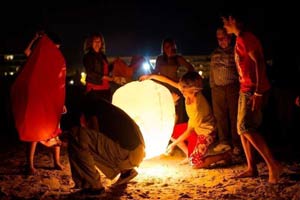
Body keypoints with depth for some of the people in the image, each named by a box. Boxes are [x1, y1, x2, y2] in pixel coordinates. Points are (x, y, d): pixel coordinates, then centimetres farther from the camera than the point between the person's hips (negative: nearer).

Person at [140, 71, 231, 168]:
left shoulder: (196, 108, -36)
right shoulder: (190, 92, -19)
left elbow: (189, 132, -24)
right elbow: (169, 81, -10)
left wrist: (173, 144, -14)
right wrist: (151, 76, -10)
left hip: (206, 133, -8)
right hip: (196, 127, 8)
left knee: (194, 163, -12)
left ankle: (225, 155, 1)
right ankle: (190, 154, 18)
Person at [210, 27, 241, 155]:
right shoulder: (215, 54, 19)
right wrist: (212, 86, 15)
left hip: (233, 87, -5)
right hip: (217, 88, 5)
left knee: (234, 116, -4)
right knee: (220, 116, 5)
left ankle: (236, 144, 1)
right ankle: (224, 142, 15)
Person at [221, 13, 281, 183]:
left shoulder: (245, 37, -13)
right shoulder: (240, 39, 17)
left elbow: (259, 63, -21)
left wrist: (258, 92, -26)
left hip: (253, 90, -10)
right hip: (246, 89, 10)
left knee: (246, 127, -16)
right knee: (242, 129, 9)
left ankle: (273, 165, -12)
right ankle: (252, 168, 13)